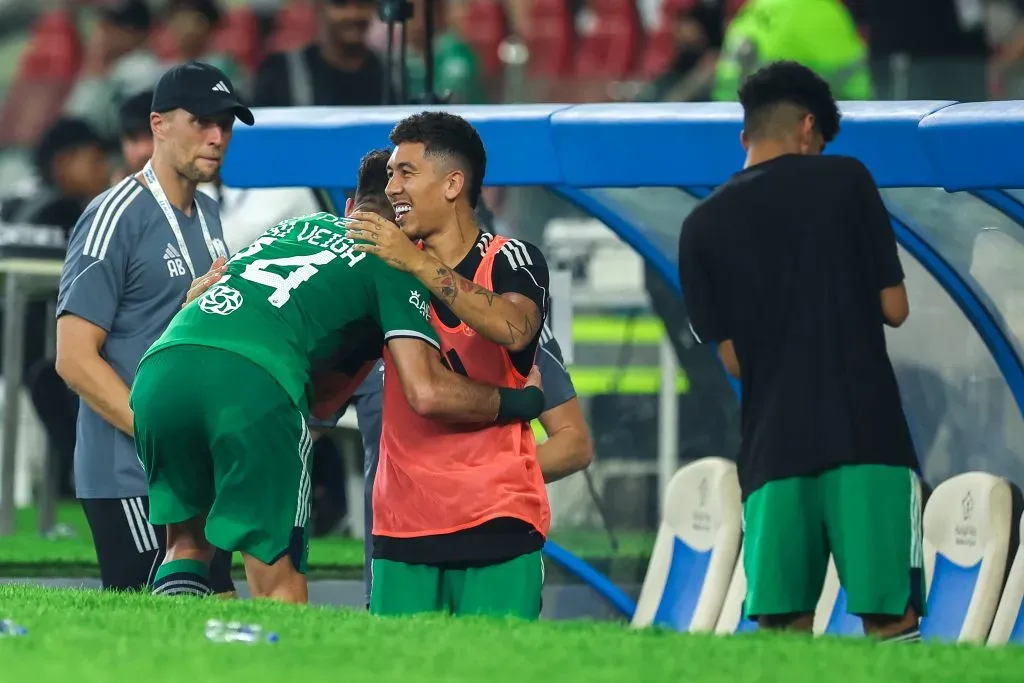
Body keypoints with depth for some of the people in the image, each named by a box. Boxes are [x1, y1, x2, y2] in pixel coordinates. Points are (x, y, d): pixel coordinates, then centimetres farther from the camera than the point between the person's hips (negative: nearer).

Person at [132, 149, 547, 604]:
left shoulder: (292, 226, 35)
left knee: (188, 544, 25)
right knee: (278, 584, 3)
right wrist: (517, 402, 21)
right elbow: (426, 393, 7)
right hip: (252, 382, -6)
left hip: (159, 366, 6)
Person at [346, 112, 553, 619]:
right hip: (404, 525, 4)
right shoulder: (389, 265, 15)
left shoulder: (511, 261, 1)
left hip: (497, 520, -4)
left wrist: (419, 263, -21)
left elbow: (513, 327, -22)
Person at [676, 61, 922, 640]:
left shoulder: (704, 225, 8)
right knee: (891, 624, -1)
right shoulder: (845, 180, 1)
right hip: (866, 432, -2)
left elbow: (732, 358, 7)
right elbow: (894, 309, 3)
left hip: (774, 443, 2)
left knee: (782, 628, 6)